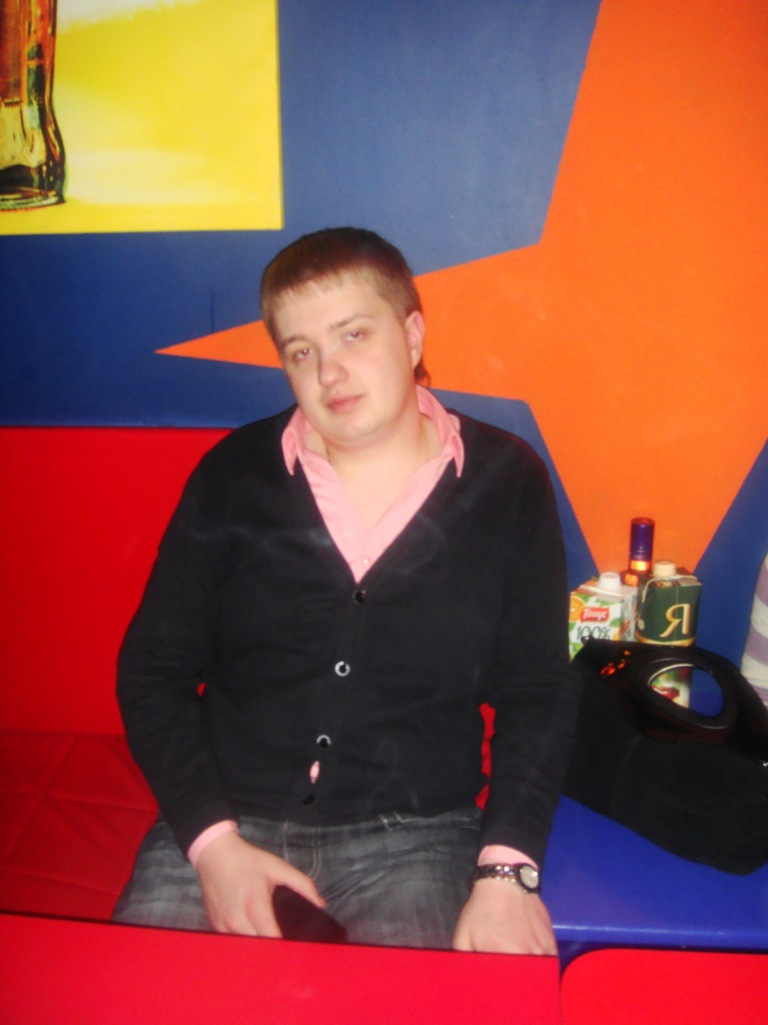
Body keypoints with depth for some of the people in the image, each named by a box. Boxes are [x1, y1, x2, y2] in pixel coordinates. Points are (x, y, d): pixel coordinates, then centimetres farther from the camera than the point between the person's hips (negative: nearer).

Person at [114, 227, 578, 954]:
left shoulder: (506, 484, 0)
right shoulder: (233, 477, 2)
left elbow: (536, 691, 1)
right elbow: (153, 669, 3)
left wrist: (508, 869, -11)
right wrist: (211, 840, -8)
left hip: (414, 832, -1)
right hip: (227, 819, 1)